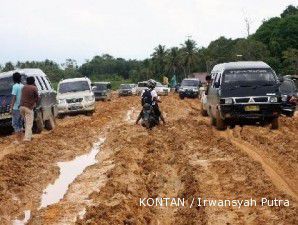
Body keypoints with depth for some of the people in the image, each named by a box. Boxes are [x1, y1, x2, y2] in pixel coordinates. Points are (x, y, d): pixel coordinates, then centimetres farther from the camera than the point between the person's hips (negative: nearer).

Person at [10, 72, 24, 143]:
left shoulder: (15, 86, -13)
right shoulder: (23, 86, 7)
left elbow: (14, 98, -16)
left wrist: (11, 108, -13)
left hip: (16, 108, -7)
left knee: (15, 124, -1)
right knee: (20, 123, 14)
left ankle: (17, 140, -3)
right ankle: (20, 139, 17)